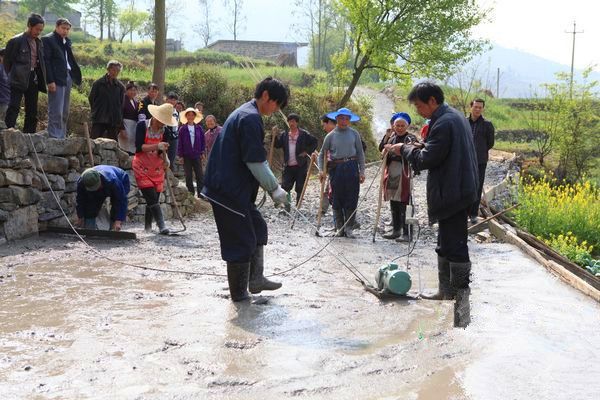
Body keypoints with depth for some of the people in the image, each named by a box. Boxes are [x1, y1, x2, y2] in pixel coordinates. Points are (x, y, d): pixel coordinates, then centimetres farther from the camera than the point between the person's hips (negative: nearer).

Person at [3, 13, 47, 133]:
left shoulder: (39, 42, 11)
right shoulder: (16, 41, -8)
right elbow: (7, 60, -5)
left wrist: (41, 79, 10)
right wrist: (10, 77, -4)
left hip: (33, 79, 7)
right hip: (19, 80, -6)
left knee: (32, 111, 9)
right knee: (14, 107, -13)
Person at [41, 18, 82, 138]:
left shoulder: (67, 41, 19)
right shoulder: (48, 39, -5)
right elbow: (46, 61, -11)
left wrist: (75, 75, 5)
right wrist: (50, 81, -17)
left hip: (68, 77, 8)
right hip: (56, 79, -8)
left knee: (65, 112, 9)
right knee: (56, 112, -9)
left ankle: (62, 137, 14)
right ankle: (54, 138, -6)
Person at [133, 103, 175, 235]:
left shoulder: (164, 130, 1)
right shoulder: (142, 125, -11)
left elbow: (162, 151, 8)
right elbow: (139, 147, -19)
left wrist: (165, 159, -14)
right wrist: (157, 146, -30)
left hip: (157, 168, 4)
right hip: (142, 168, -4)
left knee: (153, 199, 5)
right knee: (152, 198, -15)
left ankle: (148, 227, 18)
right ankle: (162, 226, -20)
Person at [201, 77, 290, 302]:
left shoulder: (243, 113, 16)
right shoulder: (251, 118, -17)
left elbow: (254, 159, 20)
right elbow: (256, 163, -20)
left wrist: (272, 187, 15)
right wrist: (275, 189, -9)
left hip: (230, 188, 10)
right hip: (229, 191, -10)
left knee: (257, 228, 19)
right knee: (241, 241, 0)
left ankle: (255, 279, 24)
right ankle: (240, 294, 11)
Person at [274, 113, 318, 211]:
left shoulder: (304, 134, -1)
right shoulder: (284, 135, 10)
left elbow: (314, 142, 1)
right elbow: (277, 145, 3)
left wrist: (307, 152, -7)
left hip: (301, 166, -3)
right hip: (288, 166, 3)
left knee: (300, 188, 3)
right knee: (285, 187, -2)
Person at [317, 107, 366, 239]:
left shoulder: (354, 134, 7)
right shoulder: (331, 136, 7)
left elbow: (360, 153, 8)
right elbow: (322, 154, 11)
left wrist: (362, 171, 1)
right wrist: (321, 170, -1)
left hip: (351, 167, 0)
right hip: (336, 169, 0)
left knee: (351, 199, -2)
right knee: (337, 200, 4)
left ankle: (348, 228, 5)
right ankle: (339, 228, 14)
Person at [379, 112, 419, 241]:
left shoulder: (411, 138, -4)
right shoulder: (392, 137, 16)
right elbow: (382, 149, 8)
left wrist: (393, 148, -31)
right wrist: (386, 136, -3)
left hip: (404, 174, -7)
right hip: (391, 173, 7)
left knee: (404, 204, -7)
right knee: (393, 203, 13)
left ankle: (406, 233, -3)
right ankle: (396, 229, 24)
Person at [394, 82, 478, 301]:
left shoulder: (443, 123, -19)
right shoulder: (455, 116, 14)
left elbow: (426, 160, -20)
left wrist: (405, 149, -4)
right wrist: (419, 147, 10)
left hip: (451, 194, -11)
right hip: (459, 190, 11)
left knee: (454, 246, -3)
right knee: (446, 246, 17)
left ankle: (458, 293, 6)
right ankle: (446, 291, 25)